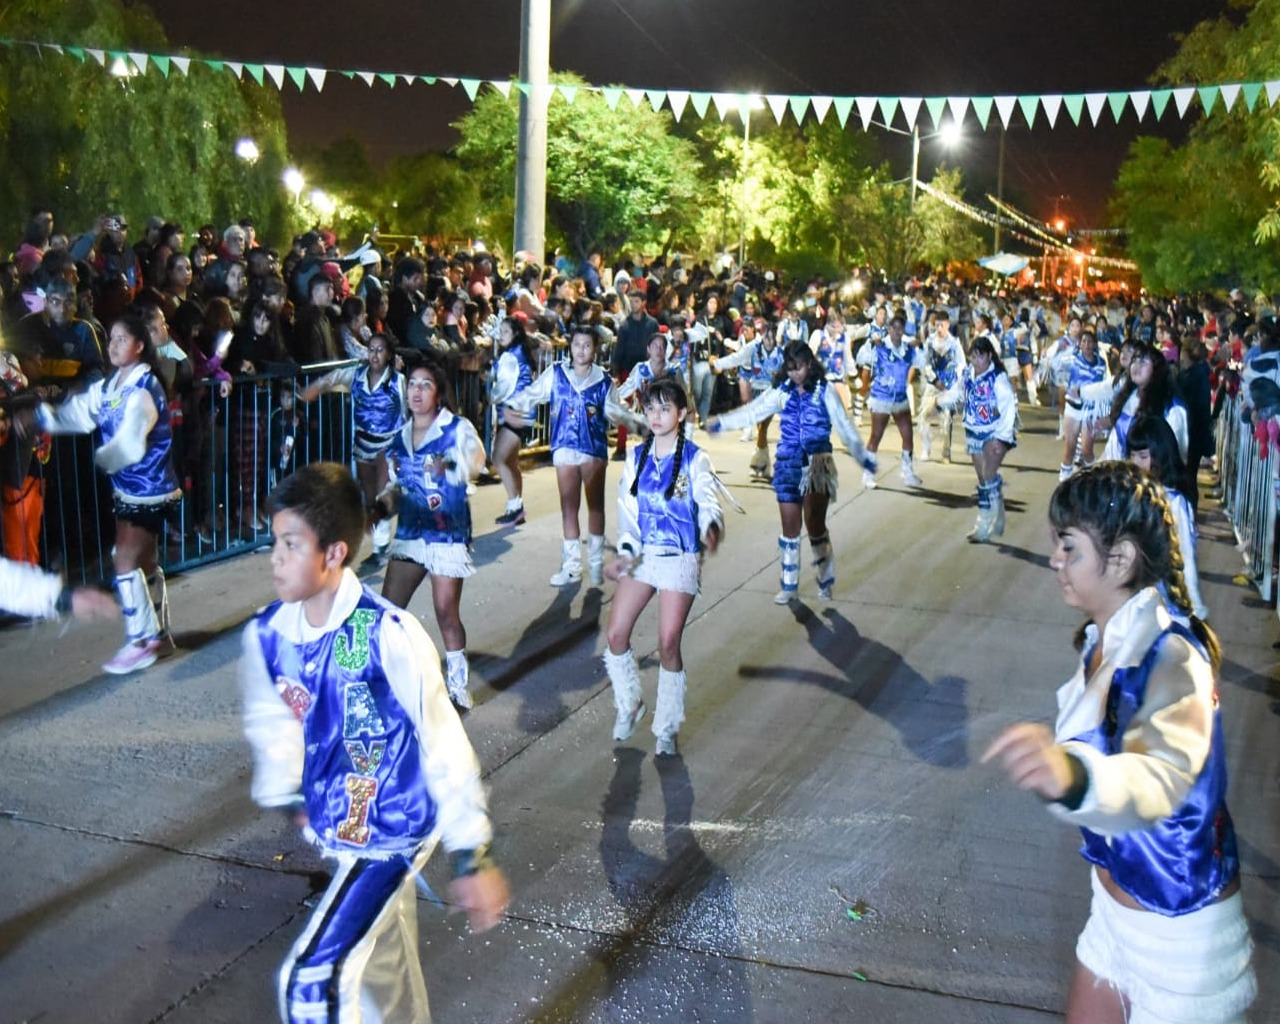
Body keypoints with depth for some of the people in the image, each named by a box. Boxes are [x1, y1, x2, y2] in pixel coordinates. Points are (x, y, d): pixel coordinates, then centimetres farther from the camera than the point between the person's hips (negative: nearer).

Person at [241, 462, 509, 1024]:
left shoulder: (388, 635, -26)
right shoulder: (268, 635, -9)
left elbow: (443, 746, -19)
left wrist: (471, 858, -14)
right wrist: (288, 799, 21)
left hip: (393, 831, -6)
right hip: (335, 828, 6)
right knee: (381, 974, 23)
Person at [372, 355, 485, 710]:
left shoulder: (458, 428, -6)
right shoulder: (400, 435, 10)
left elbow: (474, 462, -27)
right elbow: (395, 485, 17)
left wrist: (448, 467, -48)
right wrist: (381, 507, -4)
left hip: (448, 531, -5)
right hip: (409, 531, 5)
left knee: (446, 612, -3)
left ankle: (457, 683, 14)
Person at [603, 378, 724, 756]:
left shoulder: (694, 459, -8)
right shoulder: (637, 457, 5)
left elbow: (708, 503, -21)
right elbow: (628, 509, 7)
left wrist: (712, 528, -44)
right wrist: (627, 551, -7)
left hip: (680, 560, -4)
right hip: (642, 557, 4)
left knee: (668, 644, -2)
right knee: (615, 635, -1)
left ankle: (667, 728, 16)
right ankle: (628, 704, 26)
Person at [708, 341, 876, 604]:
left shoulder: (824, 391, -2)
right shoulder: (782, 391, 5)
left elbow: (844, 426, 0)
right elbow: (753, 411, 3)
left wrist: (863, 456, -1)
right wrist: (722, 422, -3)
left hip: (817, 465, -2)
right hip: (788, 465, 3)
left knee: (815, 525, -6)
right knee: (790, 528, 6)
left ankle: (825, 581, 11)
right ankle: (789, 585, 17)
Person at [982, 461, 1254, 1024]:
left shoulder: (1172, 657, -30)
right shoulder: (1108, 639, -1)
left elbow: (1159, 775, -52)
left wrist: (1073, 775, -70)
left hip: (1178, 928, -8)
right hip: (1117, 897, 8)